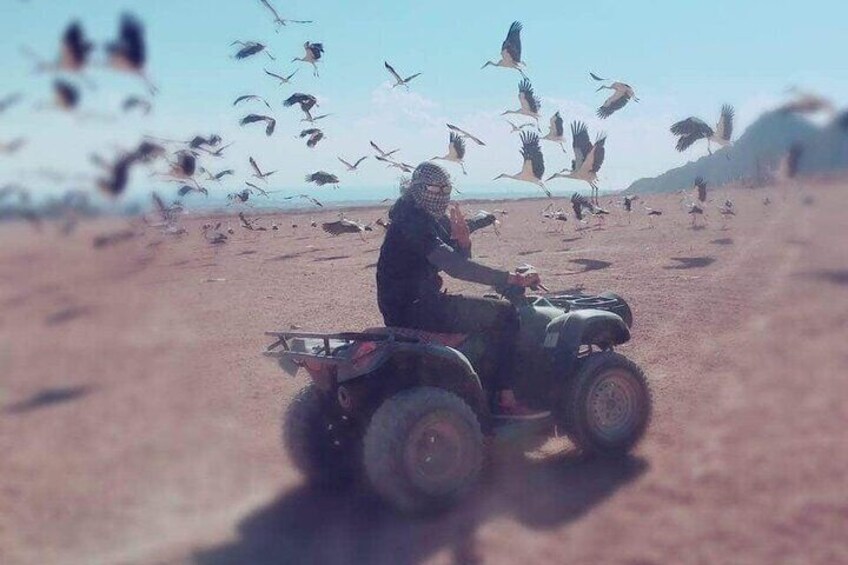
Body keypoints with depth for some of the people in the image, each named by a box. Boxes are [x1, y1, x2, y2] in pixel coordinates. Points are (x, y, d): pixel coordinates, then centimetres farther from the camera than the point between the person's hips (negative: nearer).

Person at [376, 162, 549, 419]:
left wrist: (463, 241, -7)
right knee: (503, 314, -13)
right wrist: (512, 278, -28)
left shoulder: (434, 220, 14)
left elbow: (459, 261, 16)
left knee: (489, 306, 22)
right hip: (413, 309, -10)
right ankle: (504, 400, -11)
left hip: (416, 302, 10)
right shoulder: (413, 222, -18)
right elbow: (455, 267, -28)